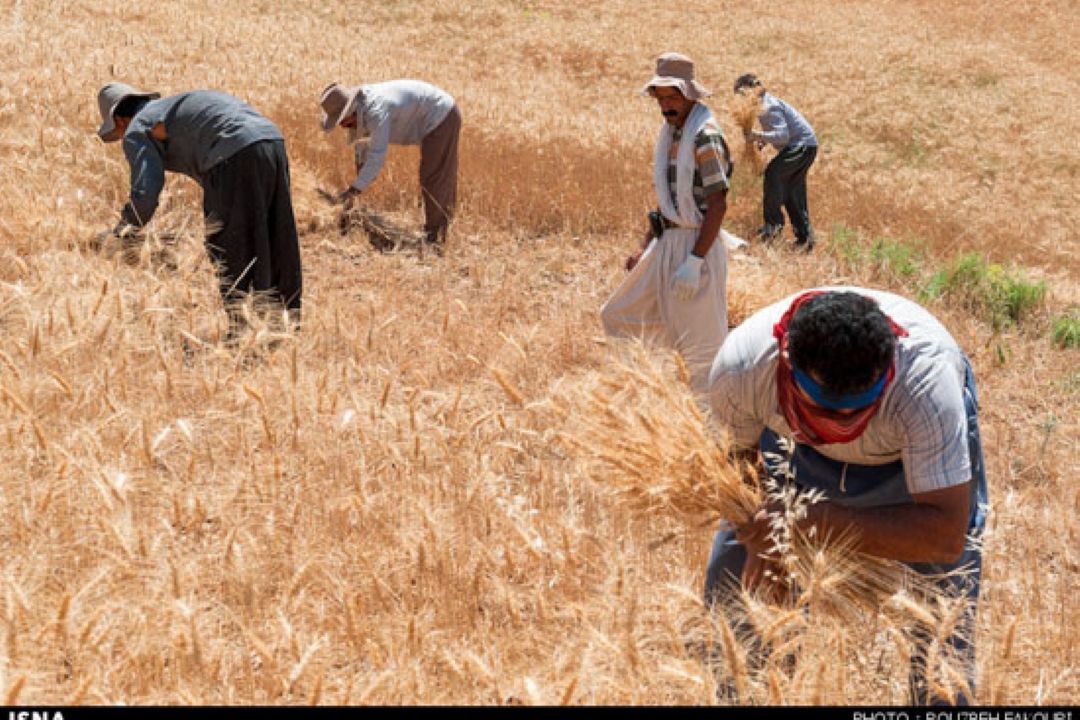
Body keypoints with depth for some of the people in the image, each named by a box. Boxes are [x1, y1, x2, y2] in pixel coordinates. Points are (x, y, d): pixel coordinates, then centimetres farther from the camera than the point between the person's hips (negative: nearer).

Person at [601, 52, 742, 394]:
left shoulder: (705, 135, -15)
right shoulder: (671, 132, 12)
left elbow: (718, 204, -20)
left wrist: (694, 262, -24)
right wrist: (645, 248, 17)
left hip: (696, 245, -10)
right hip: (667, 242, 10)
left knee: (700, 343, -3)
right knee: (617, 317, 15)